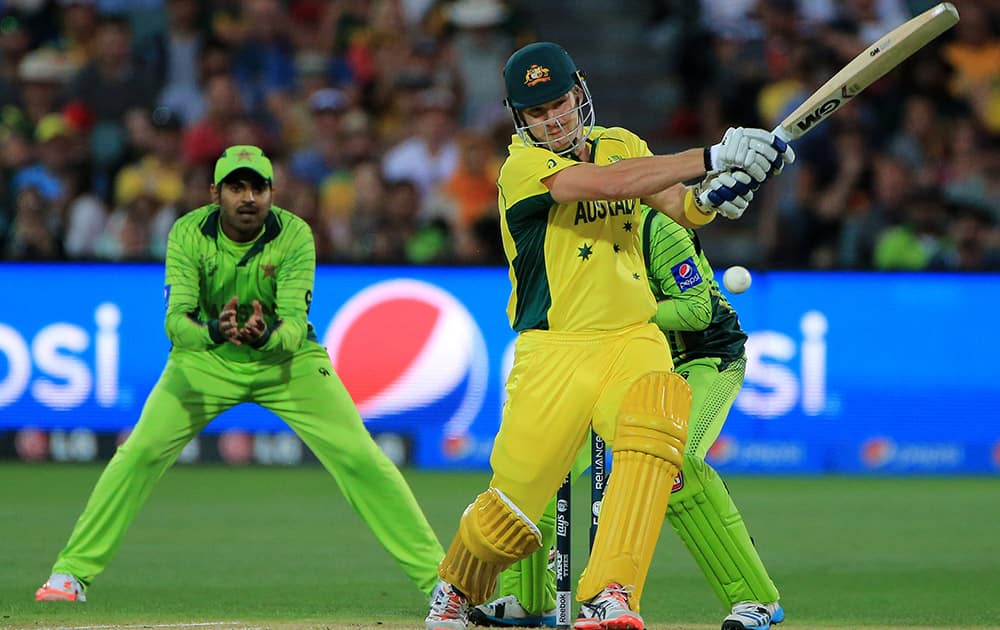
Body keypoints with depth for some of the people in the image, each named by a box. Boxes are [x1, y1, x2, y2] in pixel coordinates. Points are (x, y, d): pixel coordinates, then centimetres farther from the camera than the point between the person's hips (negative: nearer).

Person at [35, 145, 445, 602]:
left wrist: (267, 336, -54)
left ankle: (438, 575, -4)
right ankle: (71, 572, -3)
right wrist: (215, 331, -52)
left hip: (288, 359, 0)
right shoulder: (188, 234, -21)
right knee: (140, 454, -15)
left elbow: (295, 325, -32)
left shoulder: (294, 236, -23)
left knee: (361, 458, -12)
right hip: (207, 360, 0)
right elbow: (176, 321, -31)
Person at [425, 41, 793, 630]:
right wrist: (713, 156, -29)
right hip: (554, 353, -3)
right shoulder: (523, 165, -8)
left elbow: (683, 207, 3)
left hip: (634, 339, 3)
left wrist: (709, 197, -22)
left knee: (656, 420, -30)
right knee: (516, 501, -2)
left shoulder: (620, 144, 13)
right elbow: (605, 183, -24)